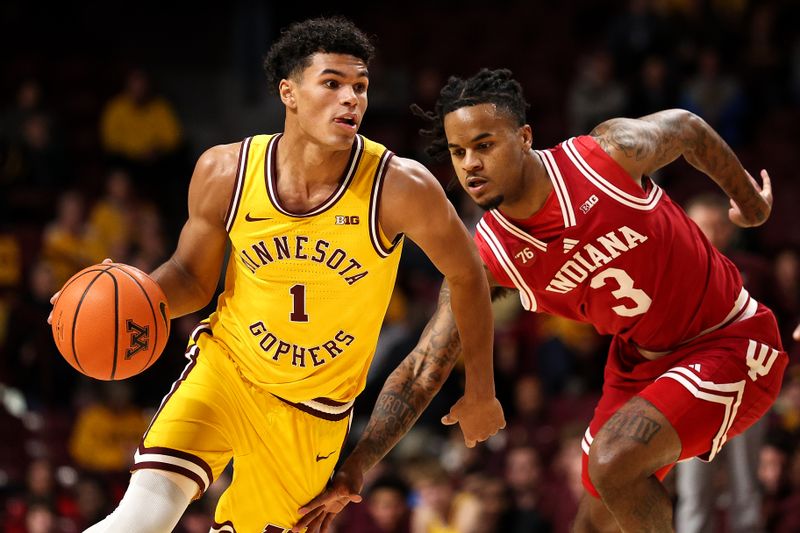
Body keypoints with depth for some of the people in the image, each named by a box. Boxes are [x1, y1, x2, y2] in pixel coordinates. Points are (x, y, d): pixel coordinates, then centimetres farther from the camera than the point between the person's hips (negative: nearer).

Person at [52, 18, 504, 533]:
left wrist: (480, 391, 3)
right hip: (226, 368, 0)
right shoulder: (225, 172, -16)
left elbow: (466, 276, -6)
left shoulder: (400, 189, -23)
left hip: (313, 407, 0)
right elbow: (193, 276, 1)